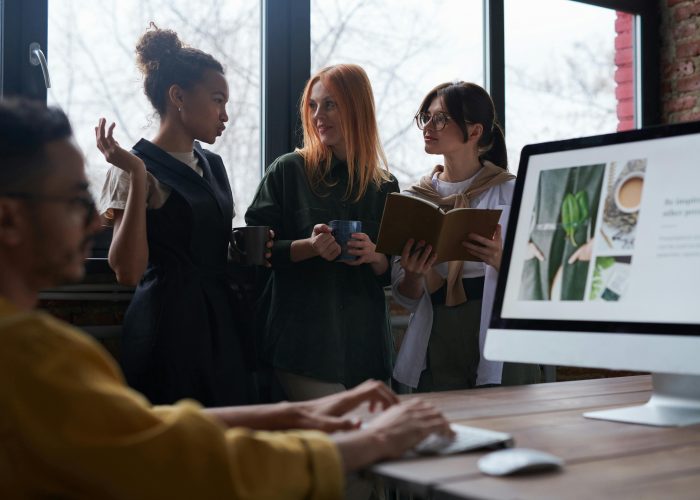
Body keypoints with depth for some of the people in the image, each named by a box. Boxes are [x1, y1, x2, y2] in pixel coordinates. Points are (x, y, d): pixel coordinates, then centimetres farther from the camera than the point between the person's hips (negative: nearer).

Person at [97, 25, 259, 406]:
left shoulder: (212, 165, 13)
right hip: (168, 327, -7)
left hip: (220, 326, 7)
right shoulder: (137, 167, -8)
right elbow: (127, 271, -18)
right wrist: (137, 178, -21)